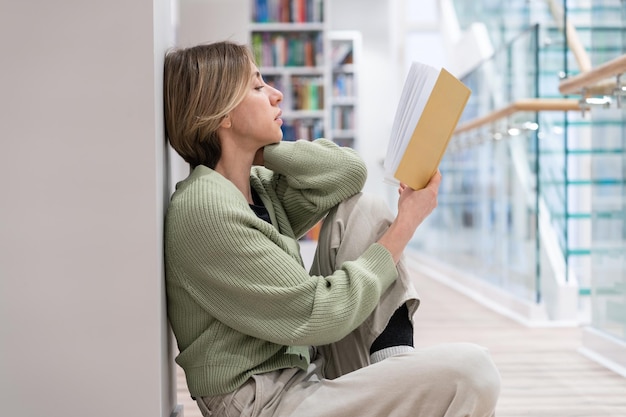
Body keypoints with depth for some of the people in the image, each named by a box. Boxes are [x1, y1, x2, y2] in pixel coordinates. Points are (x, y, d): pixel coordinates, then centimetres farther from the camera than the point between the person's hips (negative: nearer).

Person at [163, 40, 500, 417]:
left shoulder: (257, 186, 8)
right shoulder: (206, 210, -20)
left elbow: (350, 171, 3)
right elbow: (319, 316, -20)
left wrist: (257, 151, -2)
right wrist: (406, 225, -12)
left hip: (309, 370, 10)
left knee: (363, 209, 6)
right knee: (471, 369, -24)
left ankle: (396, 368, 2)